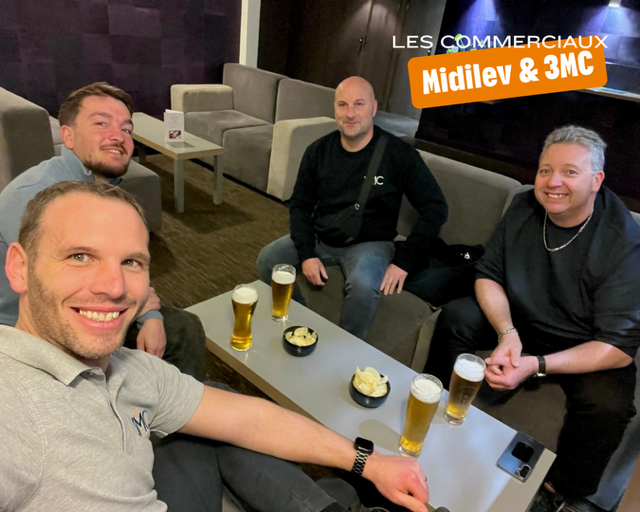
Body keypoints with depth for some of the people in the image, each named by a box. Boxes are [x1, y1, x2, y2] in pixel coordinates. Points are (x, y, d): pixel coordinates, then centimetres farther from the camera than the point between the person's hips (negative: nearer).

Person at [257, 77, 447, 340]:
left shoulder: (399, 154, -13)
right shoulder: (318, 151, -2)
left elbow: (435, 208, -9)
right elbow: (300, 205, 3)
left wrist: (404, 260, -16)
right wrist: (306, 253, -12)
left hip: (370, 242, -4)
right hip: (320, 237, 4)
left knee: (363, 285, -34)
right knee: (267, 259, -13)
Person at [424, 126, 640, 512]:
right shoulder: (524, 209, -12)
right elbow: (489, 276, -6)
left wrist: (536, 365, -36)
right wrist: (507, 334, -25)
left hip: (586, 347, -3)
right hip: (520, 320, 4)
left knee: (607, 404, -29)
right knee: (456, 318, -14)